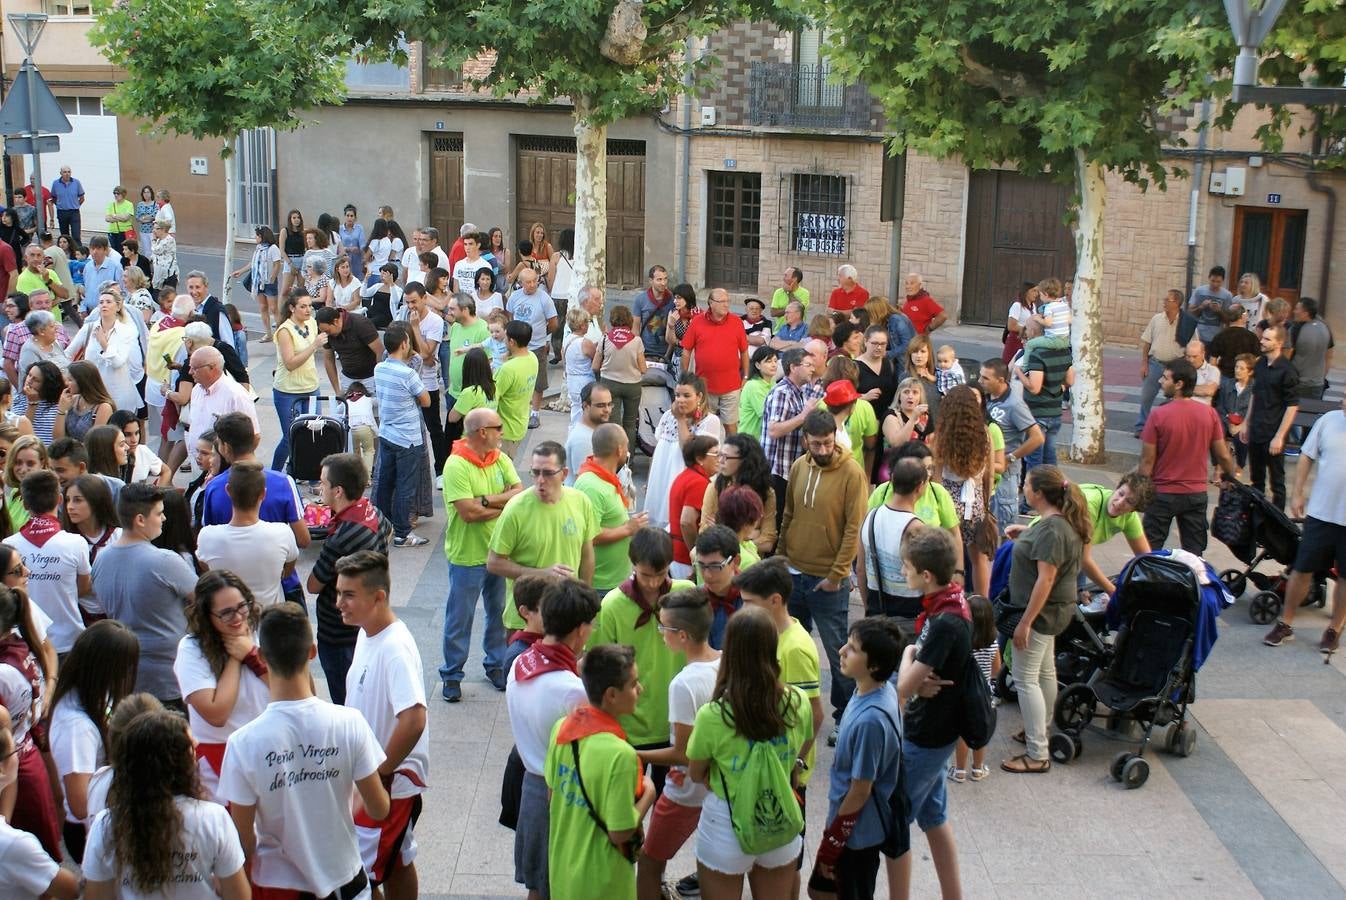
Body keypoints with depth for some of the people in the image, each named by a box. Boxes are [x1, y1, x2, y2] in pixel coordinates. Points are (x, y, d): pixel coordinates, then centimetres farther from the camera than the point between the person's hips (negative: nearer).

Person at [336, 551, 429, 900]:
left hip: (390, 783, -9)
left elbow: (413, 720, -34)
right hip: (366, 776, 9)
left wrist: (382, 773, -23)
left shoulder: (395, 648, -26)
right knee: (396, 863, 23)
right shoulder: (367, 634, 3)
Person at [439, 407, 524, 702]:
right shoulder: (457, 465, -19)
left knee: (500, 614, 19)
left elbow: (520, 492, -9)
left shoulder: (501, 459, 1)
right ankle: (452, 674, 21)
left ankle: (495, 665, 36)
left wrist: (487, 499, -22)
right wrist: (505, 505, -15)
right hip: (467, 556, -6)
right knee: (459, 620, 7)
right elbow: (469, 512, -26)